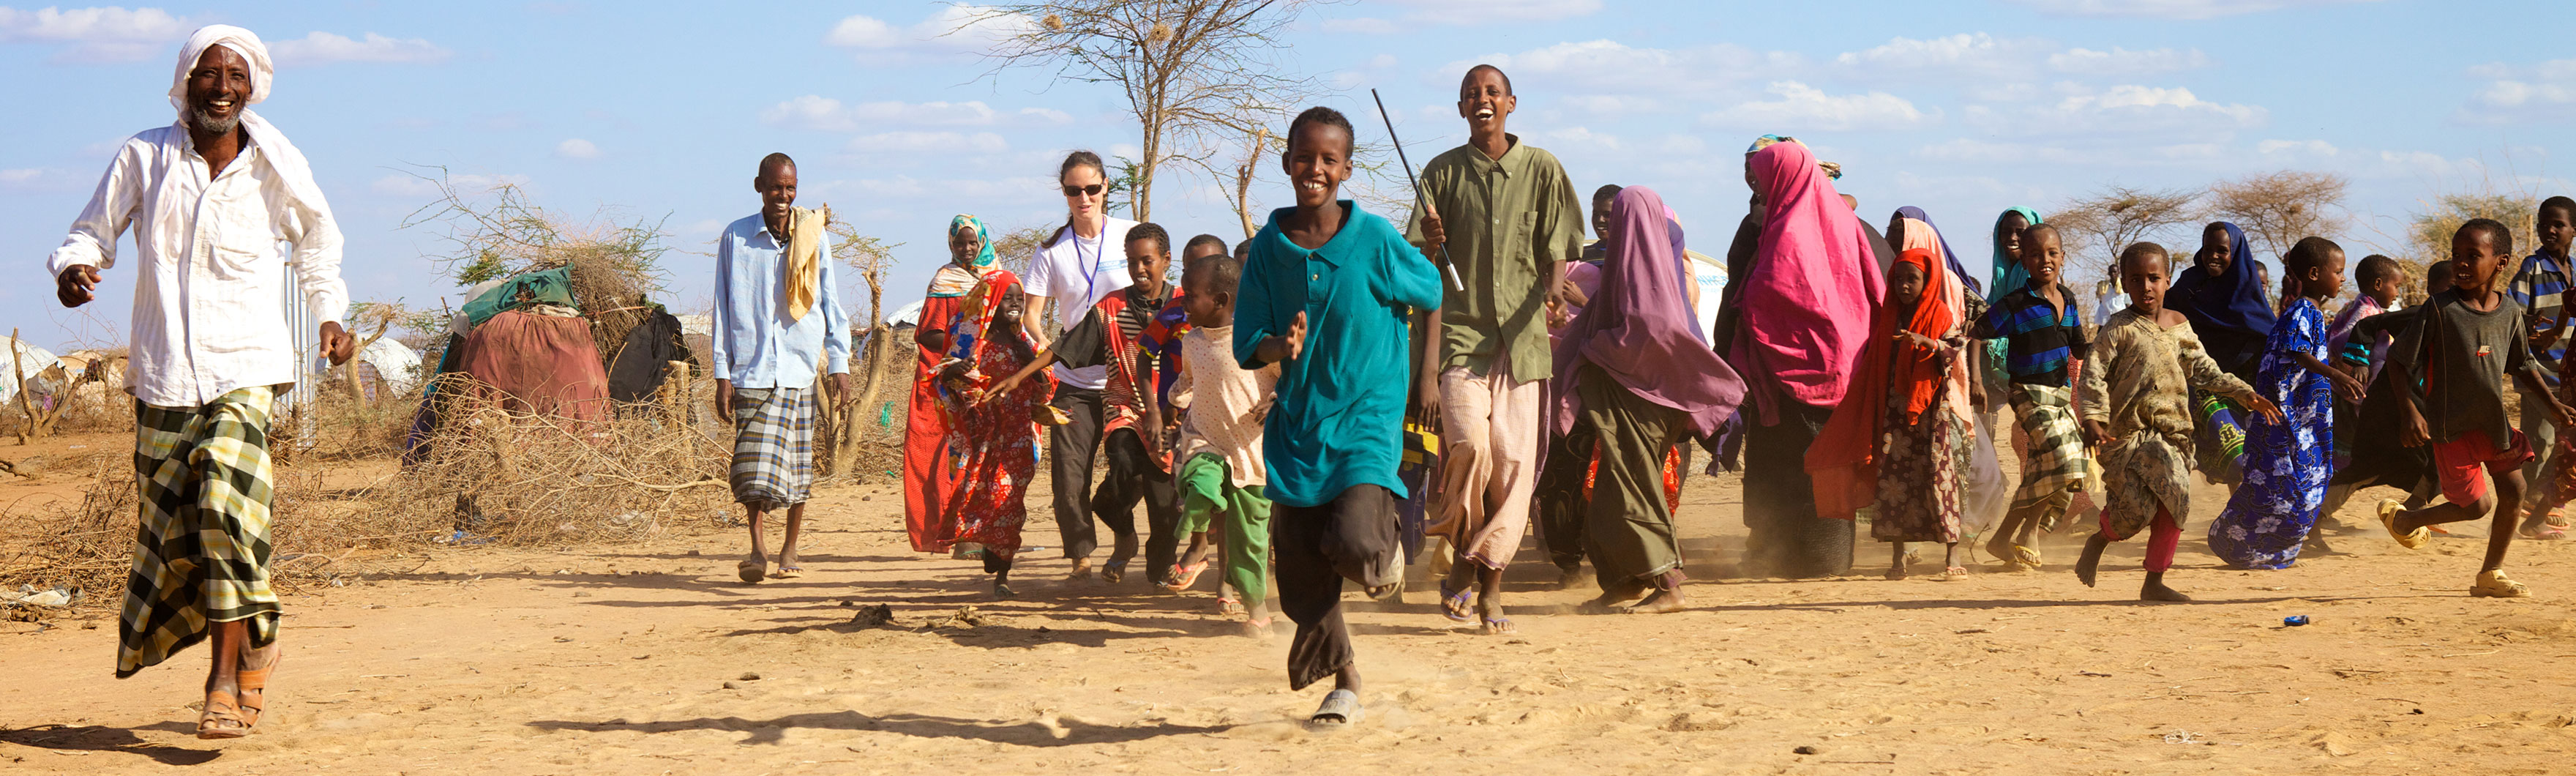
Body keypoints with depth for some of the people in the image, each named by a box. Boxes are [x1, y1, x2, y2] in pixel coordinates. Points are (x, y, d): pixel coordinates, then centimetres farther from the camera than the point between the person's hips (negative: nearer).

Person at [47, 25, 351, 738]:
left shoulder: (276, 169, 2)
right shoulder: (144, 158, 1)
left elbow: (316, 244, 21)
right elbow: (92, 232, 11)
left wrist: (331, 317, 10)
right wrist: (73, 268, -11)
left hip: (247, 367, -2)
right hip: (164, 375, 2)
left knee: (226, 501, -23)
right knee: (175, 535, 2)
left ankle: (226, 678, -16)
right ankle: (251, 648, 26)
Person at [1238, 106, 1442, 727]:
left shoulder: (1375, 239, -9)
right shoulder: (1269, 246, -1)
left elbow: (1432, 295, 7)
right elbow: (1247, 344, 1)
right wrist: (1279, 347, -19)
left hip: (1367, 416, -3)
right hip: (1296, 422, 3)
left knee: (1354, 546, -24)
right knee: (1301, 572, 6)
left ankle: (1386, 542, 14)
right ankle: (1345, 683, 28)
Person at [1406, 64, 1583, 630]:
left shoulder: (1541, 170, 7)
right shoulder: (1442, 173, 8)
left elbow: (1558, 251, 6)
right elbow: (1423, 267, 9)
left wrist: (1552, 292, -15)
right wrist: (1429, 243, -14)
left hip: (1520, 335, 1)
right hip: (1458, 332, 0)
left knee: (1513, 460, -4)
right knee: (1469, 443, -20)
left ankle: (1491, 582, 9)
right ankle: (1462, 557, 2)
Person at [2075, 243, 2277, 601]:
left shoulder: (2179, 325, 12)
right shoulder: (2119, 329, -5)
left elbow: (2204, 370, 20)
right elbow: (2093, 375, -10)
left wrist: (2244, 393, 13)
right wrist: (2093, 420, -23)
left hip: (2173, 432, 5)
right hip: (2128, 432, -5)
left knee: (2173, 503, -2)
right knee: (2137, 507, -13)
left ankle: (2154, 582, 10)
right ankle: (2098, 540, 20)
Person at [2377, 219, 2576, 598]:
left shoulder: (2510, 312, 1)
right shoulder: (2438, 310, -16)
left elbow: (2521, 365, 17)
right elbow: (2398, 362, -13)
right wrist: (2411, 411, -23)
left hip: (2493, 420, 6)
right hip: (2452, 425, -6)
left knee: (2513, 492, 2)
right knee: (2477, 505, -5)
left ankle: (2491, 574, 18)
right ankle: (2403, 518, 21)